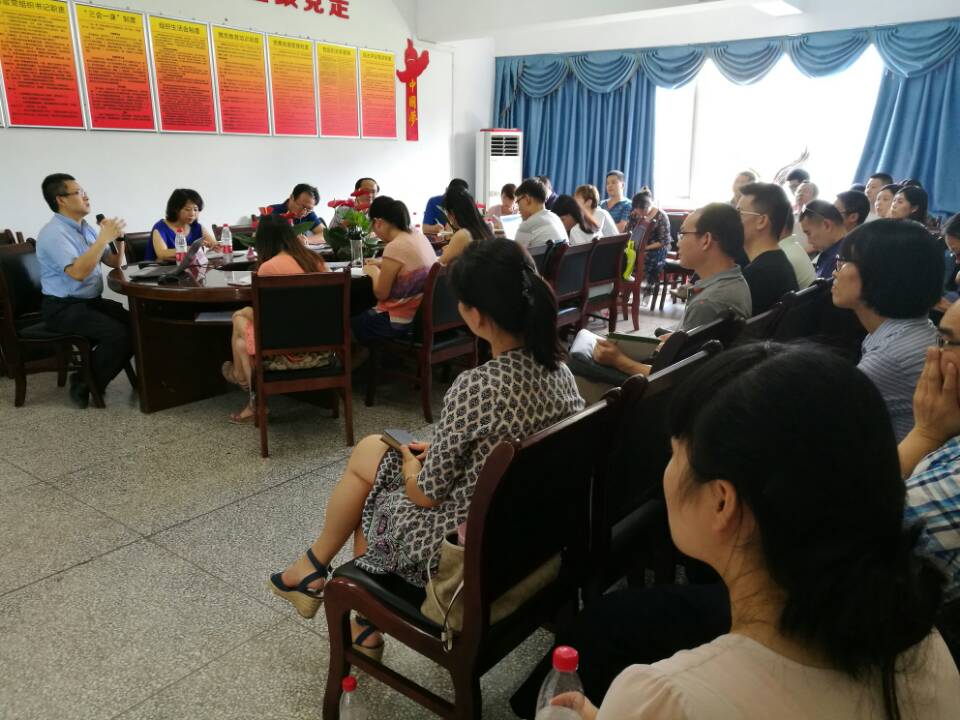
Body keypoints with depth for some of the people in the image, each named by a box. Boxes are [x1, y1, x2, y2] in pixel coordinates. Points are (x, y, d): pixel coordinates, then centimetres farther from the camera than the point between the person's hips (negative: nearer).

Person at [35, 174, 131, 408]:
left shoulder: (86, 228, 11)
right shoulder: (53, 233, -16)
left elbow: (116, 263, 16)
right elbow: (78, 272, -29)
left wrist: (118, 238, -2)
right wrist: (104, 237, -28)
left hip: (92, 301, 8)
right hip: (63, 308, -8)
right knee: (119, 334, -27)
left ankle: (92, 374, 5)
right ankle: (83, 385, -5)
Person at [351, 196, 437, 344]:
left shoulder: (394, 248, -23)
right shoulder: (419, 236, 2)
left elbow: (381, 294, -15)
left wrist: (374, 272, 1)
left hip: (401, 321, -8)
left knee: (350, 323, 14)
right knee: (364, 313, 30)